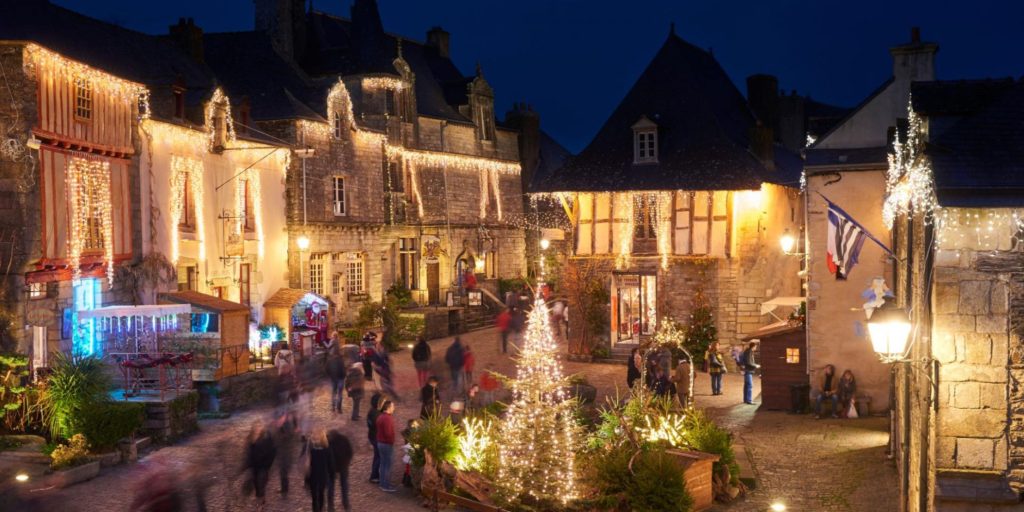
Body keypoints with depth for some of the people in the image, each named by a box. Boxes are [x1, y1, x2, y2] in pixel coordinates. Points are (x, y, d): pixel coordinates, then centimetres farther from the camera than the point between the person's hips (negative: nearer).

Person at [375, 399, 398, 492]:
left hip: (380, 443, 10)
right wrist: (392, 441, -9)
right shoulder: (387, 418, -23)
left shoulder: (380, 416, 8)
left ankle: (382, 484, 23)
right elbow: (388, 433, -25)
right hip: (387, 444, -10)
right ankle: (386, 486, 3)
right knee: (388, 466, -2)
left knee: (383, 464, 16)